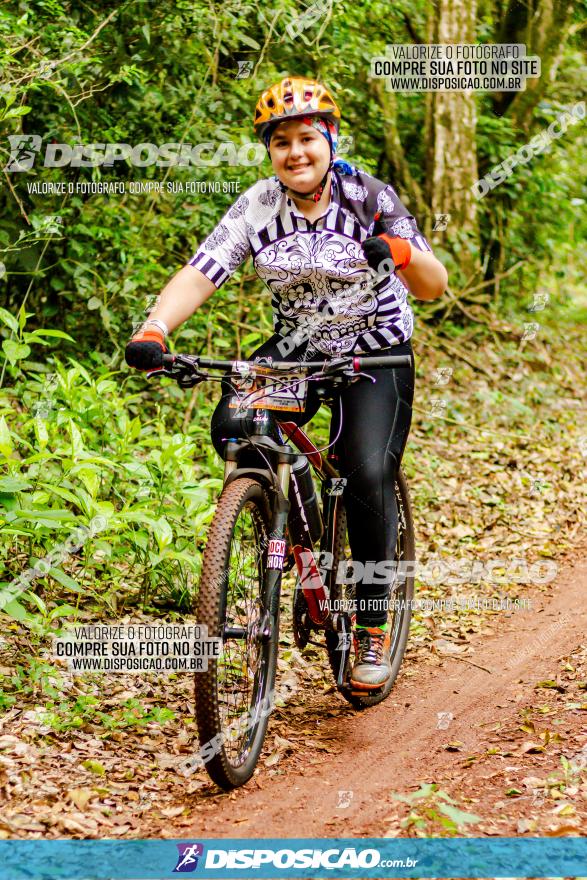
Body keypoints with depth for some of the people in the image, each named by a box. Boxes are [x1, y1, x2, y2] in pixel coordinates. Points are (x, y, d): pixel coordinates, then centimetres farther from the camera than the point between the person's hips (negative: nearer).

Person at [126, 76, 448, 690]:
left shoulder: (369, 199, -14)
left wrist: (402, 252, -40)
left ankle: (373, 625, -4)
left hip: (376, 353, -2)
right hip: (295, 350, 3)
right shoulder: (257, 207, -9)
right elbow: (199, 274, -20)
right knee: (233, 428, -25)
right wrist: (154, 330, -38)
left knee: (368, 475, -23)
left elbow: (433, 287, -17)